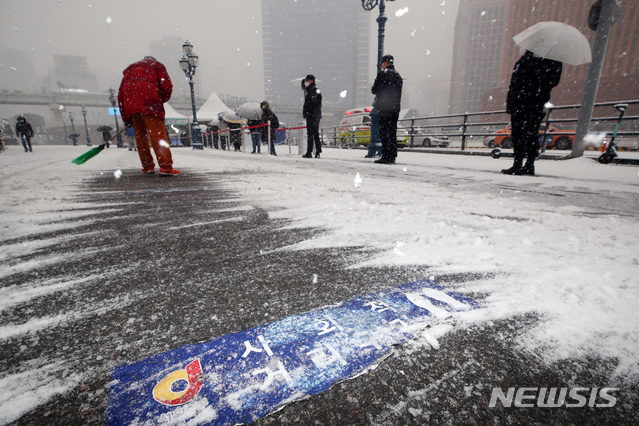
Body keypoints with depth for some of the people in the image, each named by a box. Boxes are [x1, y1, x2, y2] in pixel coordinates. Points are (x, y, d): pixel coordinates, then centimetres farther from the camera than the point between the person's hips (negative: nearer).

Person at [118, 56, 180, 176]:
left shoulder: (131, 67, 32)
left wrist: (126, 118, 23)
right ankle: (166, 167, -23)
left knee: (140, 133, 11)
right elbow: (167, 86, 4)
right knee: (157, 132, -13)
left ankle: (147, 166, 9)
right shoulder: (157, 65, 22)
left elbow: (121, 93, 23)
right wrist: (162, 100, 24)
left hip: (130, 99, 4)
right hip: (148, 96, -4)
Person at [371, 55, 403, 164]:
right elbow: (398, 93, 18)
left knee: (384, 132, -7)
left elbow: (374, 90, -5)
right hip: (396, 107, 7)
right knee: (392, 132, 8)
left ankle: (385, 157, -11)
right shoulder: (398, 76, 18)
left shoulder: (382, 74, -4)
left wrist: (380, 92, 14)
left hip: (385, 107, -7)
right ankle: (392, 156, 9)